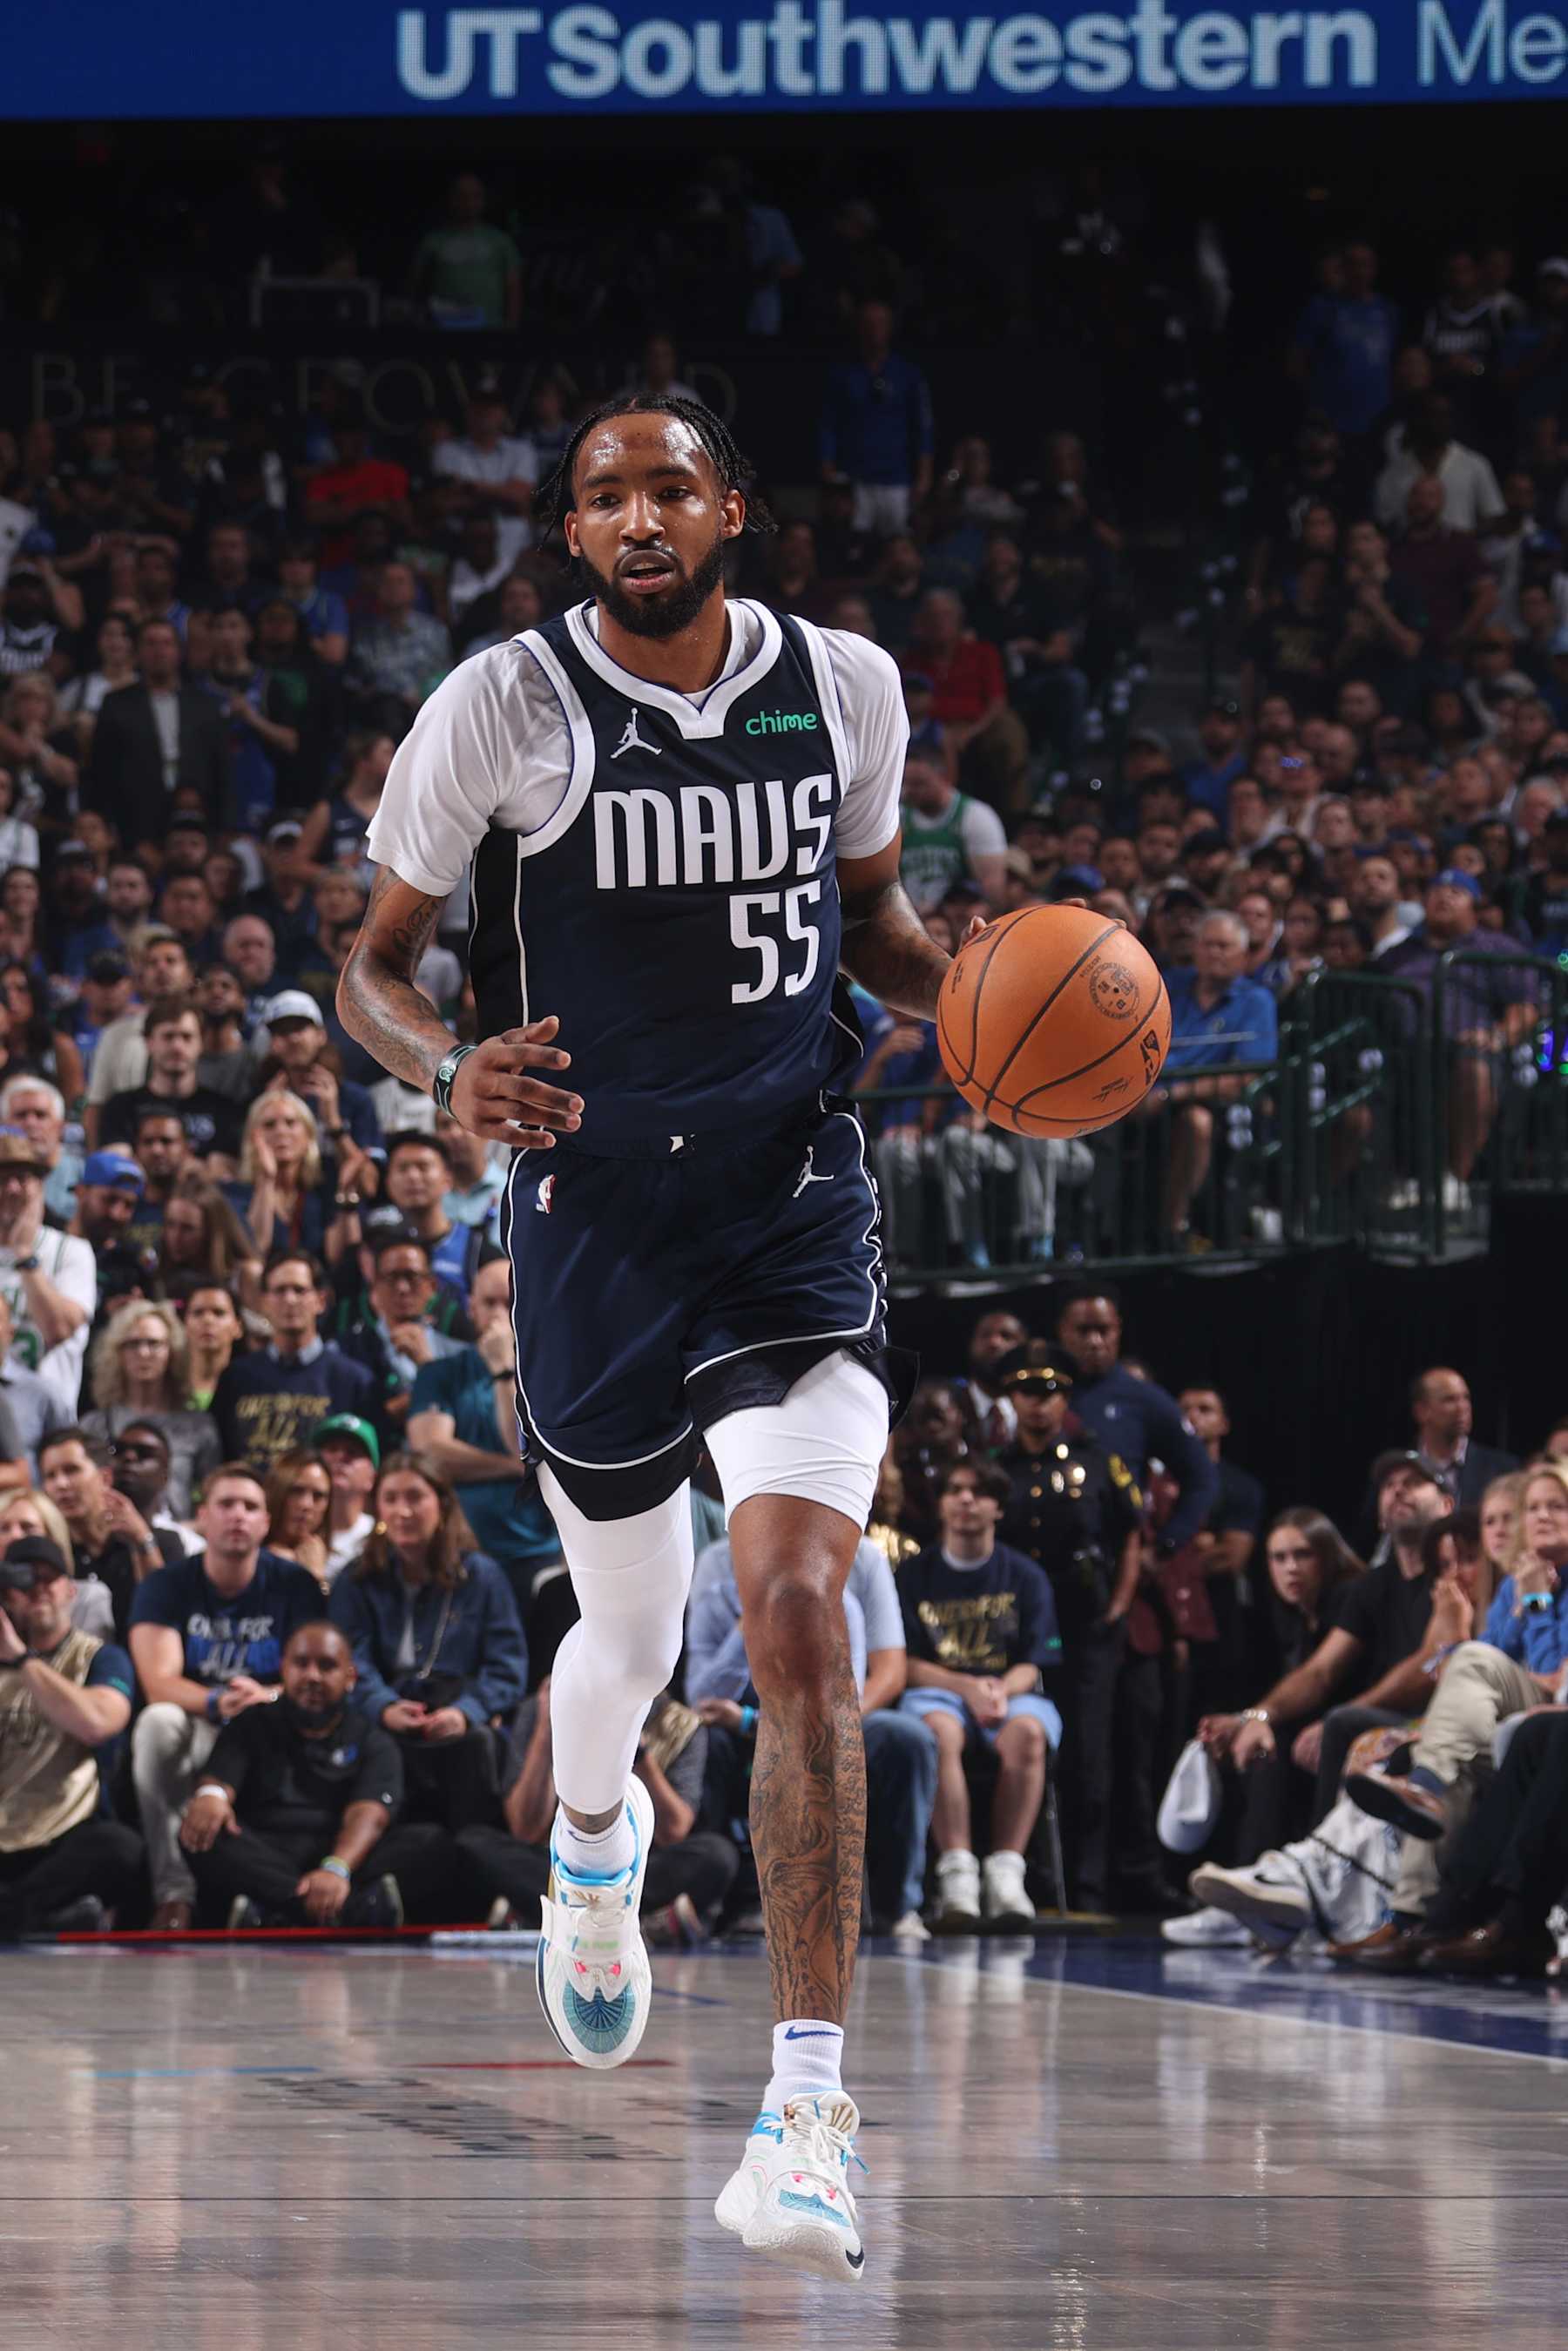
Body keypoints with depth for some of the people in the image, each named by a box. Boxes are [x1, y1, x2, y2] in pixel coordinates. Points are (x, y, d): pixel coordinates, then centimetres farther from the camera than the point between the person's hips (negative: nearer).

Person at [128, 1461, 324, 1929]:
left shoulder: (294, 1586, 1)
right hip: (198, 1732, 0)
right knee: (158, 1721, -35)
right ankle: (174, 1892, -34)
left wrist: (268, 1697, -31)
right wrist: (217, 1702, -35)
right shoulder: (166, 1587, -1)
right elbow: (158, 1683, -13)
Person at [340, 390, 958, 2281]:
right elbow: (371, 965, 0)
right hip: (591, 1211, 0)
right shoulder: (502, 707, -6)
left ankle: (810, 2105, -21)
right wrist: (448, 1070, -22)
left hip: (796, 1203, 0)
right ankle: (593, 1834, 55)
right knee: (632, 1637, 15)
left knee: (798, 1617, -19)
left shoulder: (845, 688, 1)